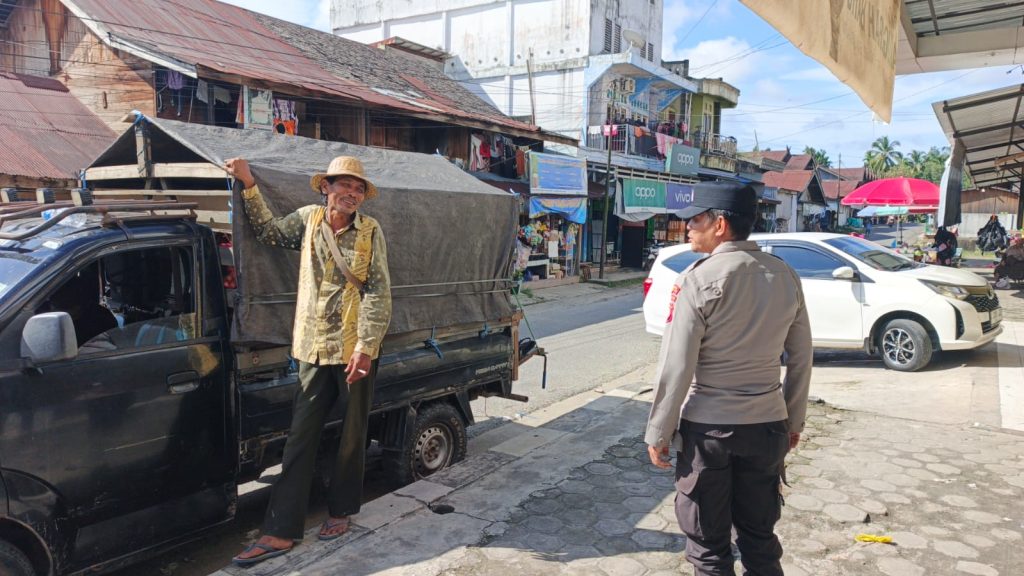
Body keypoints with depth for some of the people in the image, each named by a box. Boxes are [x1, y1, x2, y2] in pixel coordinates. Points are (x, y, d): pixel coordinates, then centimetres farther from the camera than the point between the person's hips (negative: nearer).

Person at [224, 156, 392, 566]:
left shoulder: (370, 231, -5)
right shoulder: (308, 219, 4)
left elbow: (378, 293, -8)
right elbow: (269, 231, 18)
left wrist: (365, 346, -14)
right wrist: (249, 185, 8)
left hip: (356, 350, -2)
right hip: (314, 349, 2)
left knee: (352, 436, 10)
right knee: (300, 438, 3)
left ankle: (340, 511, 29)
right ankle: (280, 531, 9)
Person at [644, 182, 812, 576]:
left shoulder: (699, 279, -15)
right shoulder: (786, 277, 2)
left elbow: (676, 366, -15)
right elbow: (801, 358, 8)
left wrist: (658, 432, -6)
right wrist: (794, 420, 19)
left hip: (708, 427, -5)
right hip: (767, 424, 5)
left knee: (708, 544, 10)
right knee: (760, 535, 19)